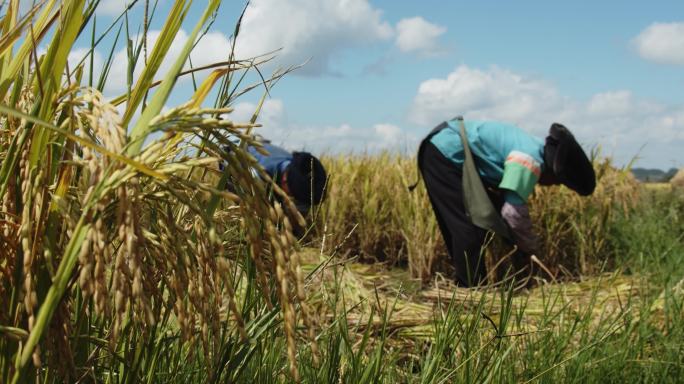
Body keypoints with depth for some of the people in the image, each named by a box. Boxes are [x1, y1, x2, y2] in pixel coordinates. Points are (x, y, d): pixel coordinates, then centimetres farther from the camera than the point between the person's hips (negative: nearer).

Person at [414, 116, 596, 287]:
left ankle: (467, 286, 23)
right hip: (444, 154, -11)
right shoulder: (530, 160, -19)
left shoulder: (532, 148, 12)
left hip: (445, 152, 11)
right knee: (470, 227, -9)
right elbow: (514, 211, -22)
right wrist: (529, 250, -7)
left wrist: (522, 247, 19)